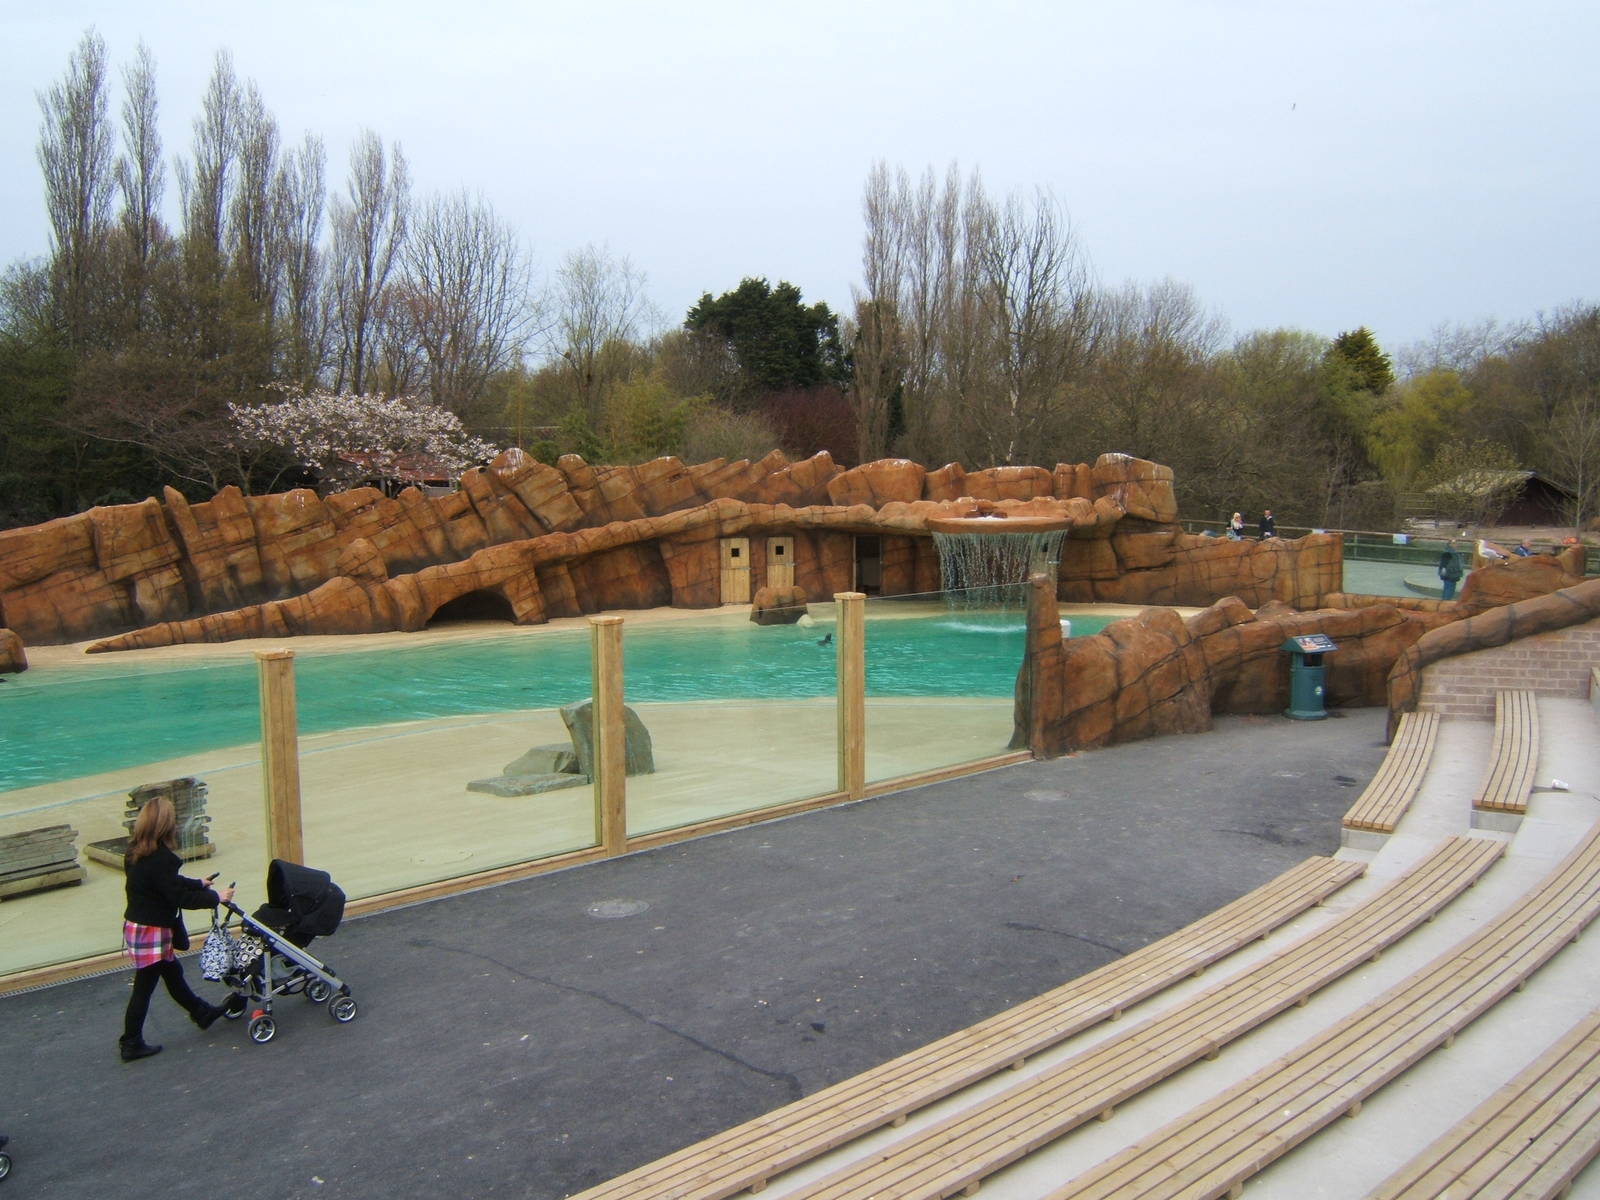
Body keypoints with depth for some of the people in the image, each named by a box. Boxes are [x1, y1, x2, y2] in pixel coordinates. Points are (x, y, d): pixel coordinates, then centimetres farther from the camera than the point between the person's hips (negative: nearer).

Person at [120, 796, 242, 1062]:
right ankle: (131, 1044, 17)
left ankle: (202, 1012, 39)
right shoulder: (160, 858, -27)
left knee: (173, 972, 23)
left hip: (136, 927, 9)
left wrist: (199, 884, 27)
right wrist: (216, 897, -13)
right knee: (144, 988, 5)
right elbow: (179, 897, -23)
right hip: (152, 932, -9)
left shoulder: (136, 853, 2)